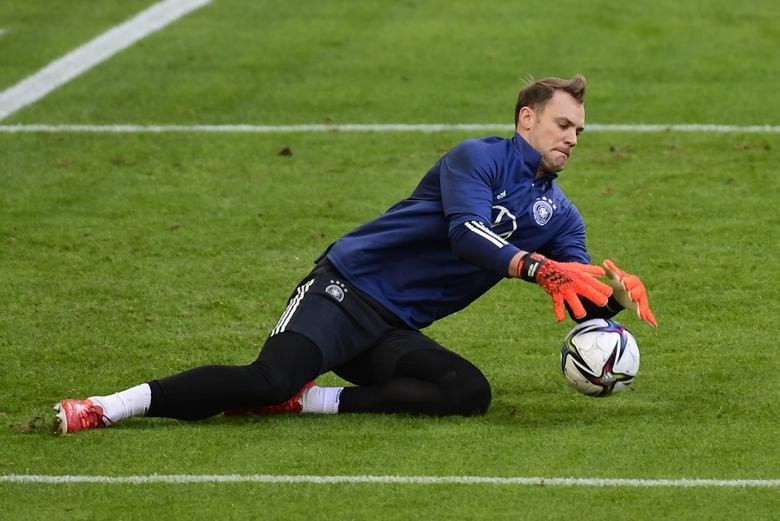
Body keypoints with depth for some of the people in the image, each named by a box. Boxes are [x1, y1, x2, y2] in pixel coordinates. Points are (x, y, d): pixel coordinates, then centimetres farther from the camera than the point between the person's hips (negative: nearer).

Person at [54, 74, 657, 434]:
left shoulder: (560, 216, 17)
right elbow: (467, 233, -23)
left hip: (396, 331, 6)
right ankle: (102, 408, -22)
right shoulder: (478, 159, -4)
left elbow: (579, 305, 10)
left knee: (470, 392, -23)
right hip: (347, 290, -6)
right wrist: (539, 268, -35)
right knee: (270, 379, -30)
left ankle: (309, 401, -19)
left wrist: (614, 292, -13)